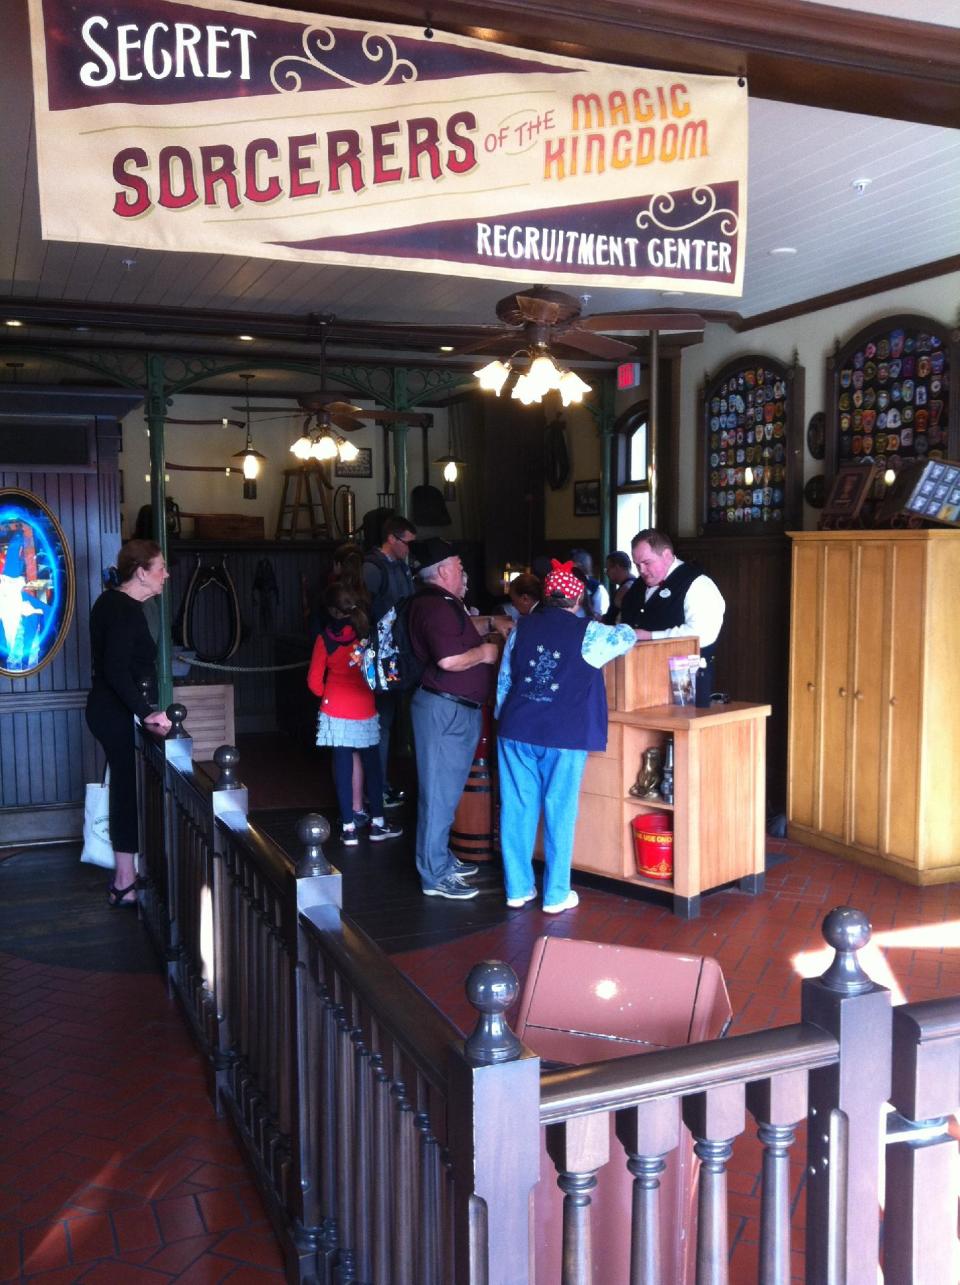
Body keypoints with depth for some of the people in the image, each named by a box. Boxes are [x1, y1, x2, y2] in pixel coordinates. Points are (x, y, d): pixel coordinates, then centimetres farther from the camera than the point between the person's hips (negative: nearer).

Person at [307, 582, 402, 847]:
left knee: (343, 766, 4)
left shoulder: (325, 638, -5)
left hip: (336, 711, 0)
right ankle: (377, 823, 17)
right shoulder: (370, 633, -3)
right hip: (366, 710, 1)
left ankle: (349, 828, 6)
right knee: (372, 764, 11)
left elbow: (314, 680, -1)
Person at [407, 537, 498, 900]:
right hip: (444, 709, -11)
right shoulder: (435, 605, -17)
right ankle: (435, 876, 3)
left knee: (447, 788, 18)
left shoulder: (441, 602, 16)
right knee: (439, 792, -4)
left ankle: (440, 858, 30)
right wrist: (485, 653, -11)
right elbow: (450, 660, -26)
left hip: (455, 709, 11)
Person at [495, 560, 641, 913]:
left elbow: (504, 680, 12)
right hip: (565, 736, -4)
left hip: (517, 730, 4)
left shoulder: (522, 628, 6)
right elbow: (627, 637, 13)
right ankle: (555, 895, 13)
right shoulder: (588, 633, -6)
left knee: (517, 808, 10)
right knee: (559, 812, 5)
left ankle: (517, 889, 19)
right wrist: (618, 628, 35)